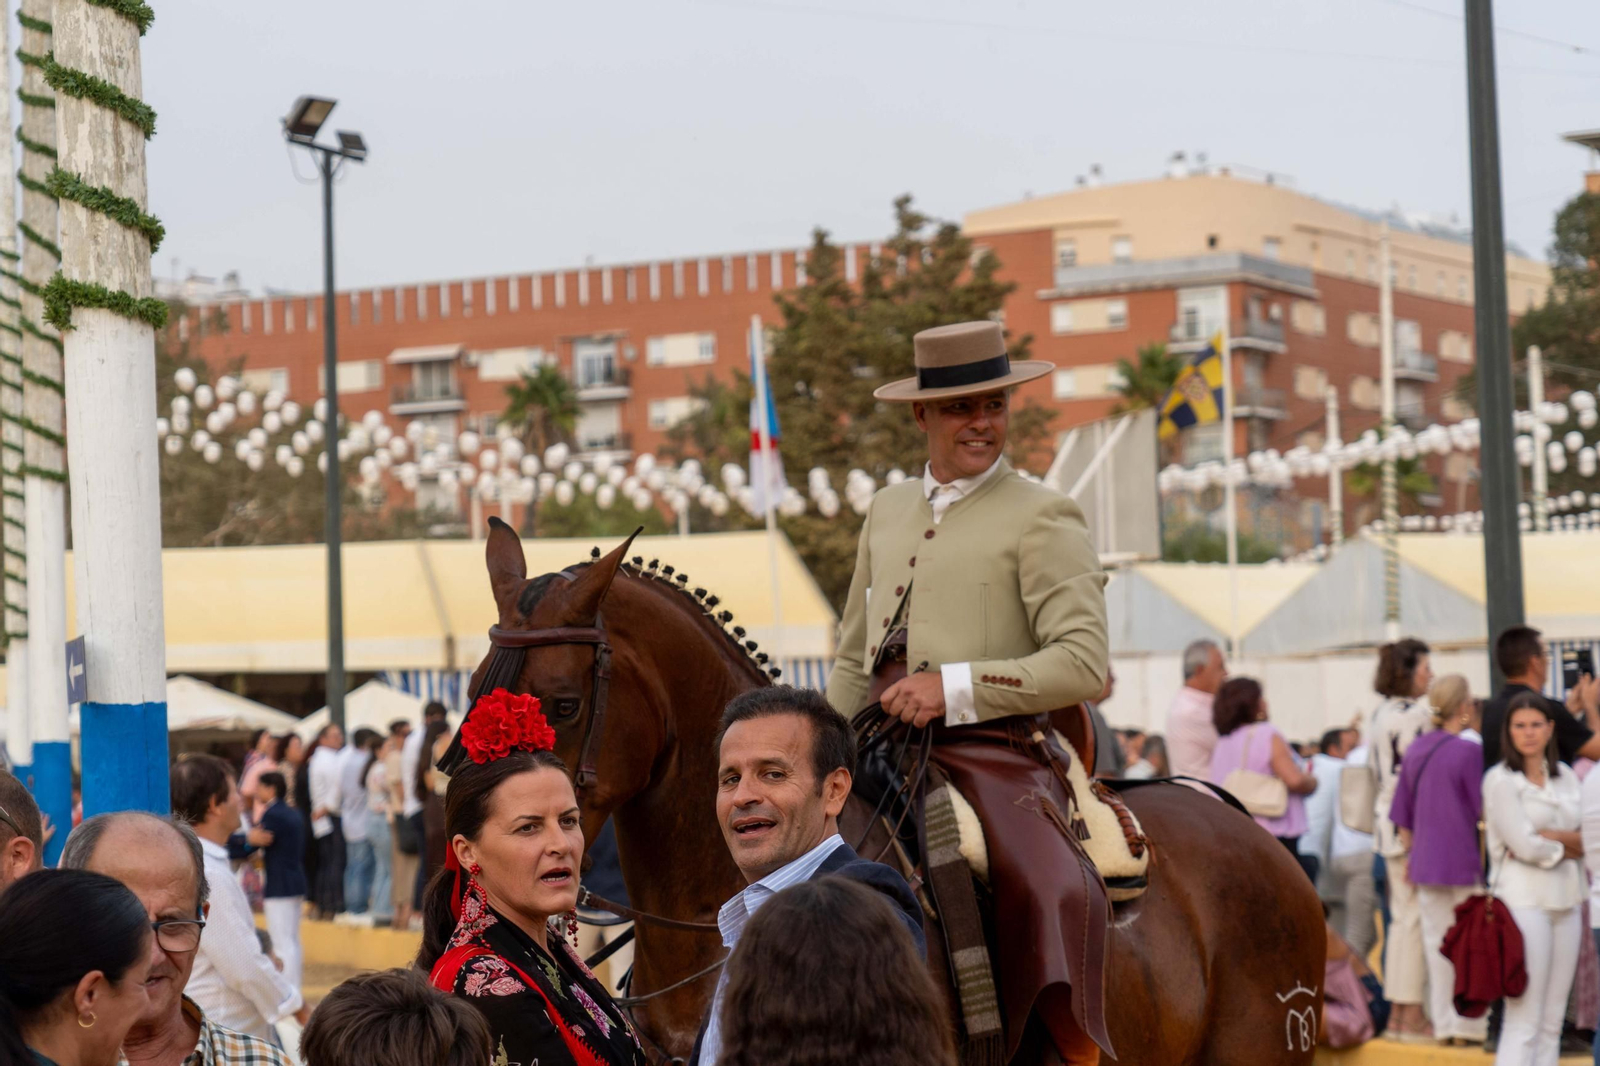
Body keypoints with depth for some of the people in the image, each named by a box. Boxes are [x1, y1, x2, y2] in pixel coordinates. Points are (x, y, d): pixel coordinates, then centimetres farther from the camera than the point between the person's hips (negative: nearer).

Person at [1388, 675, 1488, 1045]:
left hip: (1426, 862, 6)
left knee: (1436, 941, 10)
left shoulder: (1416, 749, 5)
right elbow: (1483, 810, -11)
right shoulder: (1468, 752, -15)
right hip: (1464, 862, -6)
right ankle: (1469, 1025, 5)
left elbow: (1403, 810, 12)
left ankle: (1443, 1022, 13)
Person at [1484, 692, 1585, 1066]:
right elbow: (1525, 845, -13)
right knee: (1524, 1020, -9)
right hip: (1525, 899, -6)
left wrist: (1549, 837, -11)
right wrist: (1567, 846, 3)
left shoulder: (1565, 776, 13)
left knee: (1552, 1020, 7)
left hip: (1565, 902, 6)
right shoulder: (1500, 780, -6)